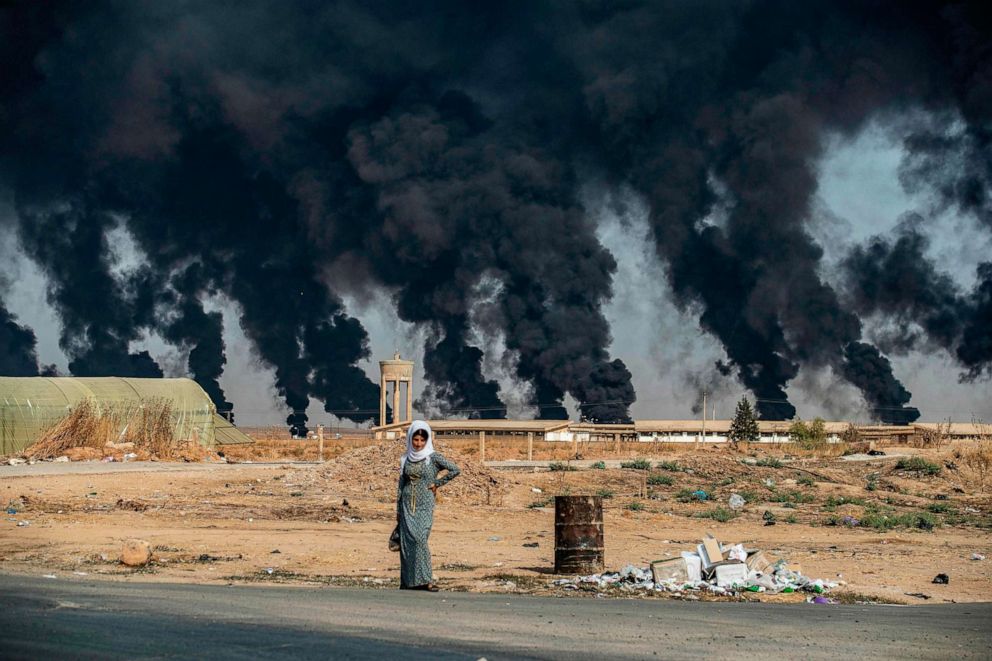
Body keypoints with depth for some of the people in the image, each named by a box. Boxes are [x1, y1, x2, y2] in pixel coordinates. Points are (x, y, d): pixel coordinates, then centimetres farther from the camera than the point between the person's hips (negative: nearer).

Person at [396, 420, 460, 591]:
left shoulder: (433, 458, -2)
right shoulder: (405, 459, 10)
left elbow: (455, 470, -7)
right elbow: (401, 485, 14)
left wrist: (437, 483, -5)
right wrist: (398, 510, 12)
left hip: (425, 505, -4)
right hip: (407, 505, 4)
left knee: (419, 538, -16)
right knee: (407, 541, -1)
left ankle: (425, 580, -15)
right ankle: (409, 582, 4)